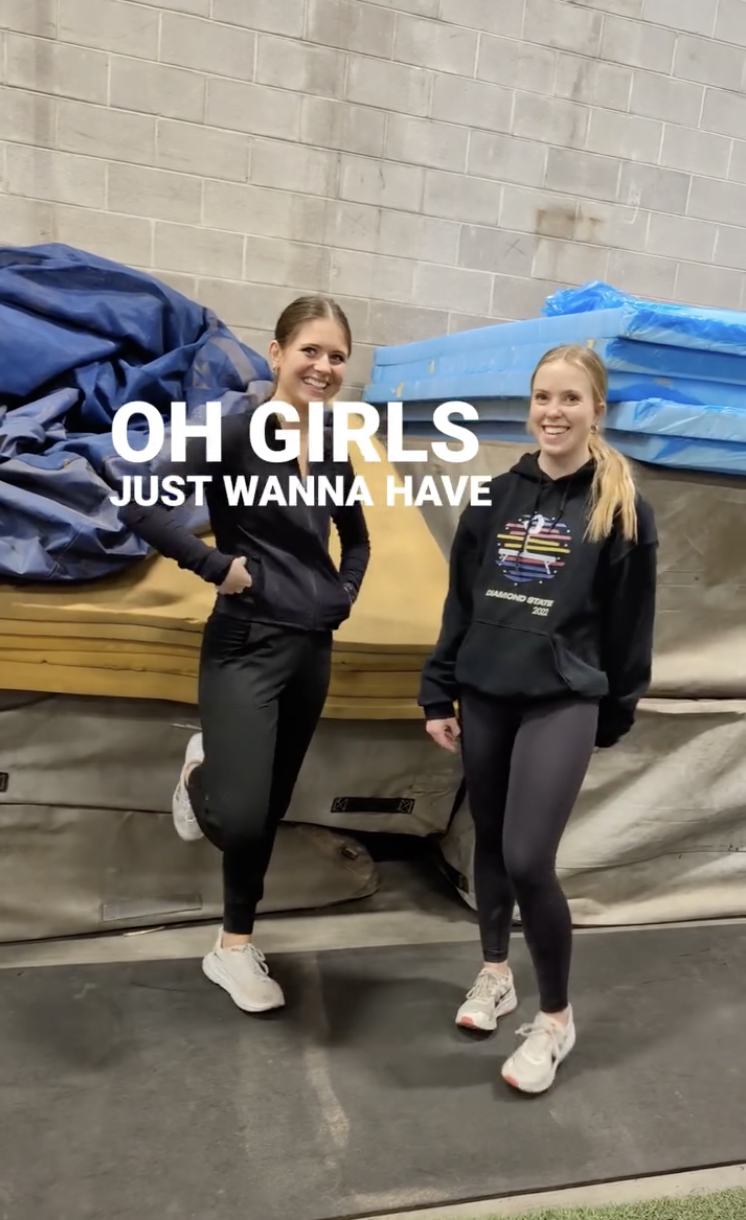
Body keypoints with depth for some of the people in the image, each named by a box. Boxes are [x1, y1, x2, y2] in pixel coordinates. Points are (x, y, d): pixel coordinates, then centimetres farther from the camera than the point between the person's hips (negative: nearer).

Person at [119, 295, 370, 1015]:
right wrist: (215, 565, -18)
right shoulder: (236, 431, -11)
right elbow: (139, 506, -21)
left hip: (312, 650, 6)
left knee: (269, 810, 14)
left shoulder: (332, 450, 9)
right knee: (239, 819, -13)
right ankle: (200, 774, 24)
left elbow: (355, 535, 26)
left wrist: (347, 592, 10)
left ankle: (235, 948, 35)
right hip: (247, 646, -6)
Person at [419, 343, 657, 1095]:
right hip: (485, 695, 4)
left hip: (563, 702, -4)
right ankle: (494, 974, 38)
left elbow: (629, 624, 1)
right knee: (488, 841, 14)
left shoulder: (622, 510, -3)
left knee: (528, 860, -10)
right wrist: (439, 693, 6)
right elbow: (459, 602, 8)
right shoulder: (497, 497, 6)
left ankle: (556, 1017, 14)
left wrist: (614, 715, 4)